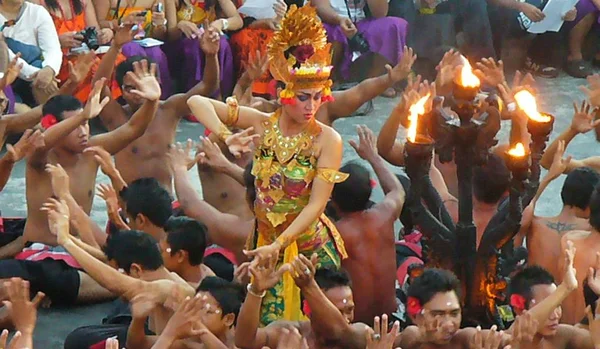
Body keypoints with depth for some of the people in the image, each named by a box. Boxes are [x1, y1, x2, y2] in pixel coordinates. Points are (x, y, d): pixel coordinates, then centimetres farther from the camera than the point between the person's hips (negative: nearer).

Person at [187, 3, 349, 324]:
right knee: (264, 325, 4)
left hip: (309, 247, -3)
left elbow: (316, 204, -18)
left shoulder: (327, 140, -14)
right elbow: (197, 103, -5)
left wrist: (278, 246, -26)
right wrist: (225, 137, -22)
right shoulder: (262, 125, -6)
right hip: (263, 240, 3)